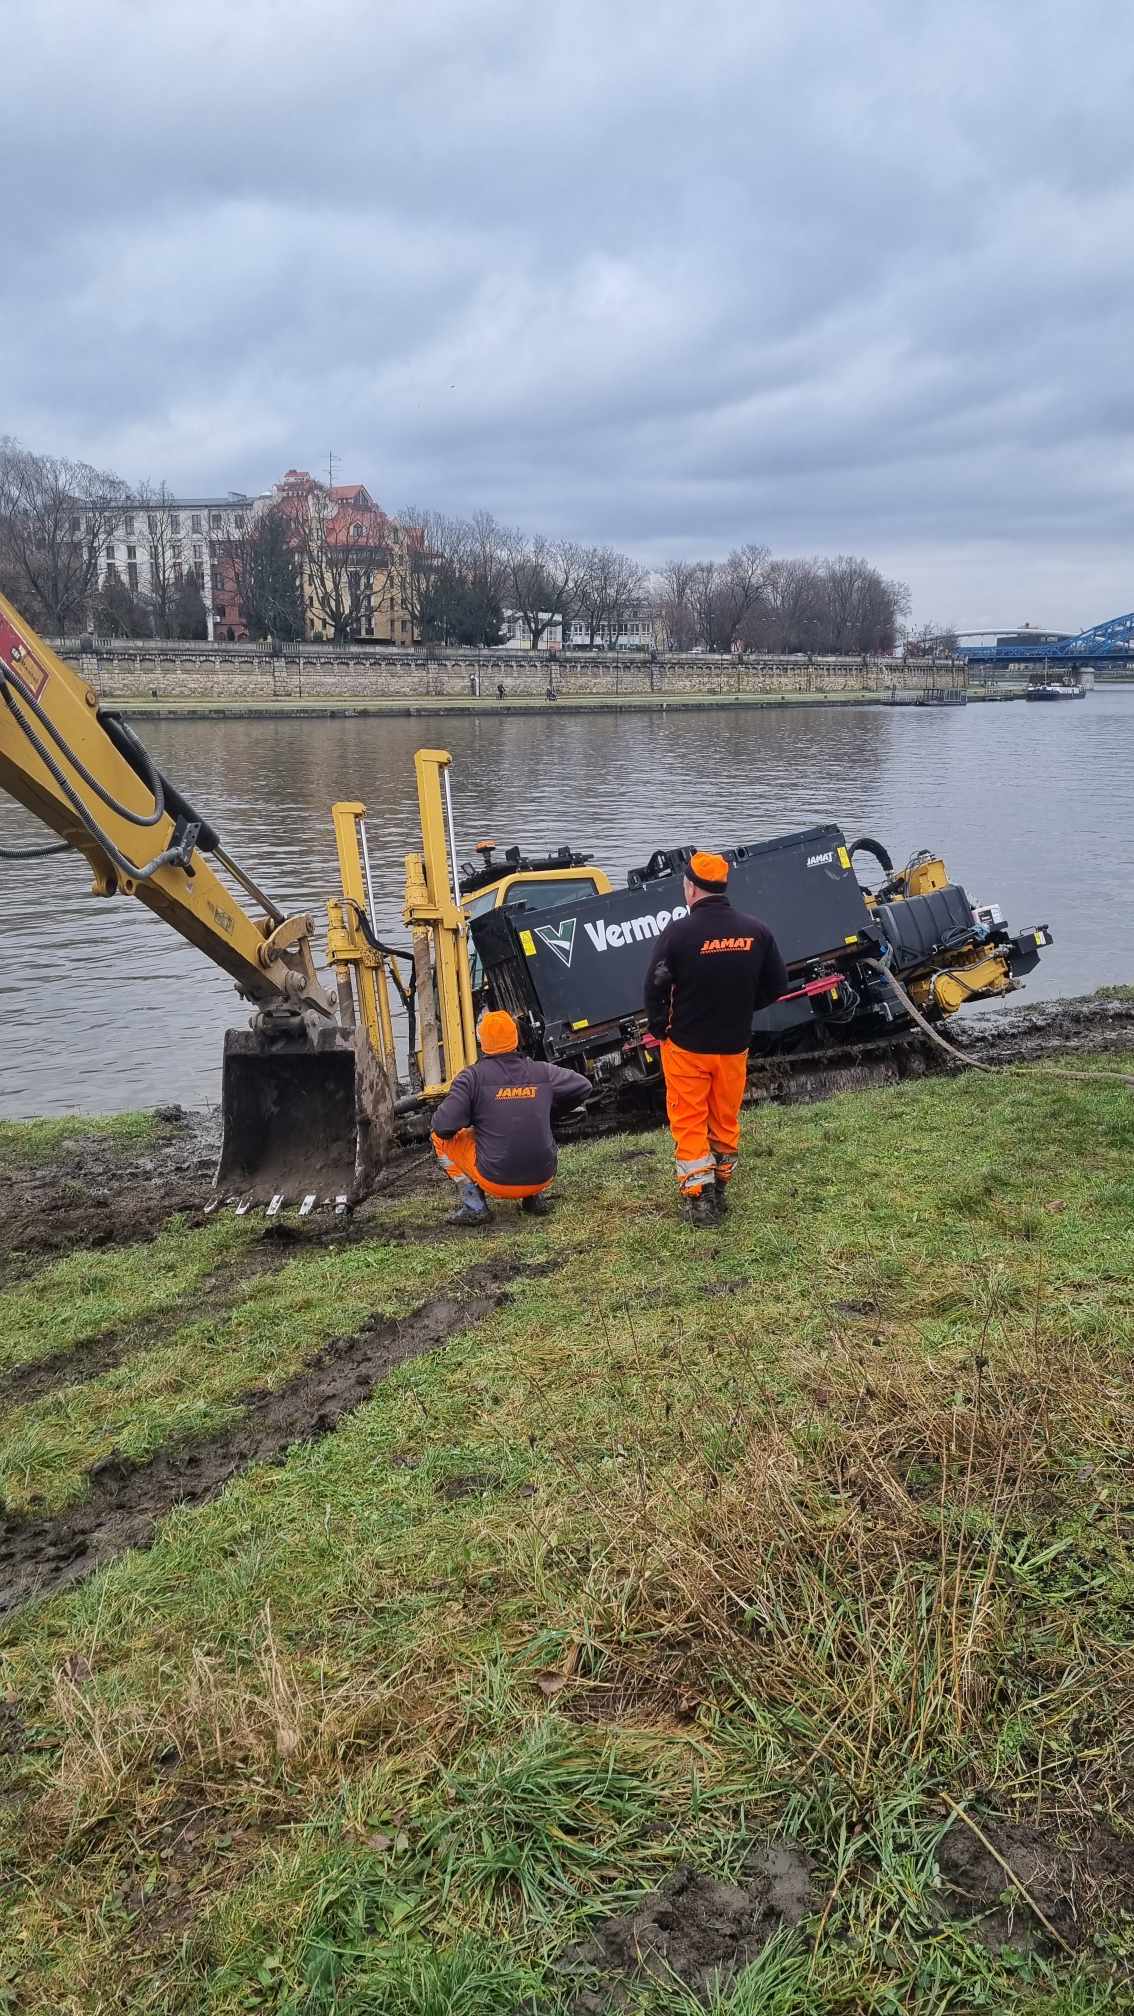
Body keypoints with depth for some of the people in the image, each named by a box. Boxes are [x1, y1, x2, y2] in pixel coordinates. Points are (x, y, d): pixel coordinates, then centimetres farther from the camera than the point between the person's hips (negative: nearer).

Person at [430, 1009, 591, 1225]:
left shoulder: (472, 1076, -9)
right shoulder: (543, 1072, 2)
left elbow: (444, 1126, -14)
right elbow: (584, 1086, 15)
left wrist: (469, 1121, 9)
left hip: (497, 1181, -4)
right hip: (542, 1178, 4)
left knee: (441, 1138, 15)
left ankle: (474, 1206, 7)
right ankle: (536, 1197, 17)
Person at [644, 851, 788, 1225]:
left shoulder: (678, 932, -18)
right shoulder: (756, 931, -5)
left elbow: (655, 987, -14)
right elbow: (777, 985, 4)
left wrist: (660, 1029, 2)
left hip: (686, 1046, -4)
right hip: (735, 1046, 4)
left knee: (689, 1124, 8)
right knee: (726, 1121, 18)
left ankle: (699, 1199, 7)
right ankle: (719, 1192, 30)